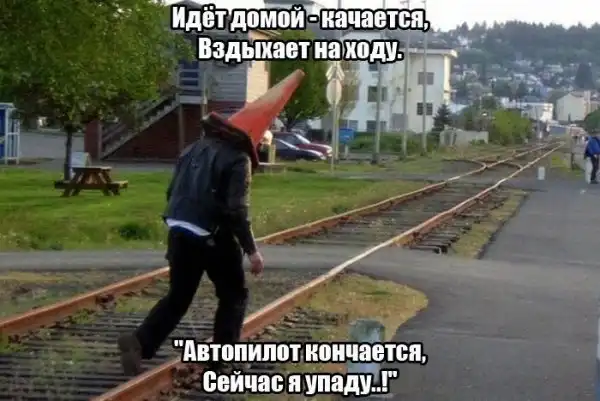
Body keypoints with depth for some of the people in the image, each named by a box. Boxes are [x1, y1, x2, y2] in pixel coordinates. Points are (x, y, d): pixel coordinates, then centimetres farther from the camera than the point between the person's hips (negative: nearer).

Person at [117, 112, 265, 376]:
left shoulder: (194, 149, 14)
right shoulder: (238, 158, -8)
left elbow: (172, 192, 17)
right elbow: (236, 210, -17)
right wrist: (251, 250, -14)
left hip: (180, 232, 6)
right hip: (214, 236, -6)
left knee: (178, 296, 15)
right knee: (233, 296, 12)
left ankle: (139, 342, -2)